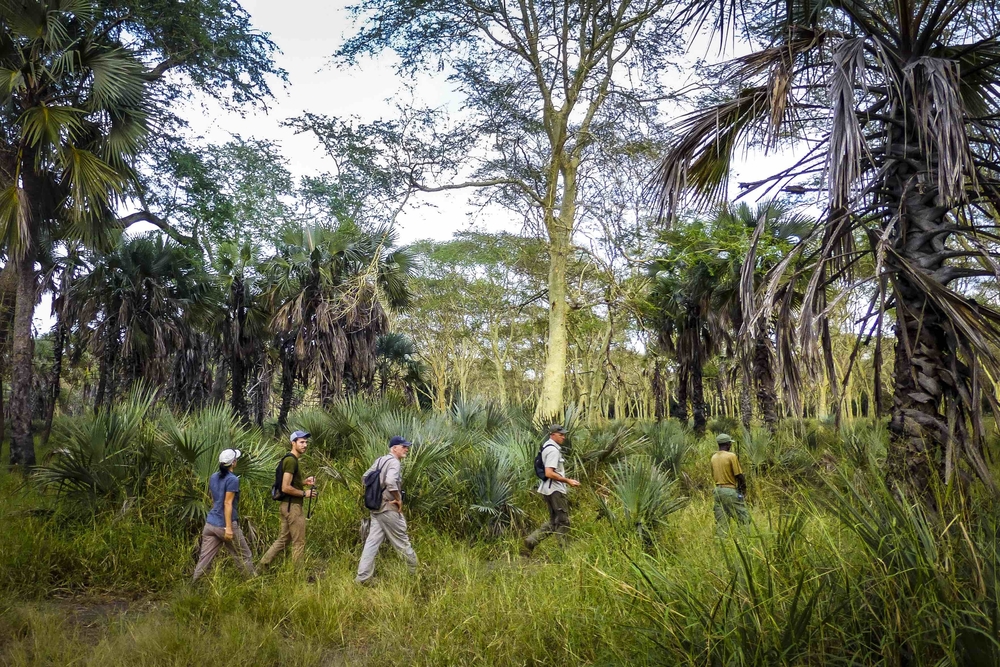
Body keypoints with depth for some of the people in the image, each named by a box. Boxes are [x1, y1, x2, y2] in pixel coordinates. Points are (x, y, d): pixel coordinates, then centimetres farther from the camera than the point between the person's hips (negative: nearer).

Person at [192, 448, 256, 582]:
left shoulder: (213, 477, 9)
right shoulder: (232, 479, -14)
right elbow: (227, 503, -19)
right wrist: (228, 527, -21)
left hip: (211, 524, 7)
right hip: (225, 525, -7)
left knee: (204, 559, 6)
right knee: (244, 556, 9)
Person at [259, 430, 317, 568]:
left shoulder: (291, 459, 13)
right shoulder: (291, 460, -18)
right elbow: (286, 488, -24)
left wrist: (304, 482, 10)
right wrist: (304, 493, -15)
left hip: (288, 505, 10)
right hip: (293, 506, -10)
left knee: (283, 539, 16)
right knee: (299, 542, 1)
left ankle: (263, 564, 19)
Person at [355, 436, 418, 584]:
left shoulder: (379, 460, 12)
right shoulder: (394, 462, -15)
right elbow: (390, 482, -32)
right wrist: (398, 499, -18)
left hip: (376, 507, 9)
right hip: (389, 508, -8)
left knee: (372, 542, 7)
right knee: (402, 541, 7)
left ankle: (361, 578, 6)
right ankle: (415, 570, 22)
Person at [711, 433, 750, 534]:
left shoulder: (713, 457, 9)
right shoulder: (731, 456, -10)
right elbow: (739, 475, -9)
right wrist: (744, 488, 6)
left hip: (718, 490, 7)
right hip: (730, 490, -7)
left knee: (721, 523, 8)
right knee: (744, 518, 1)